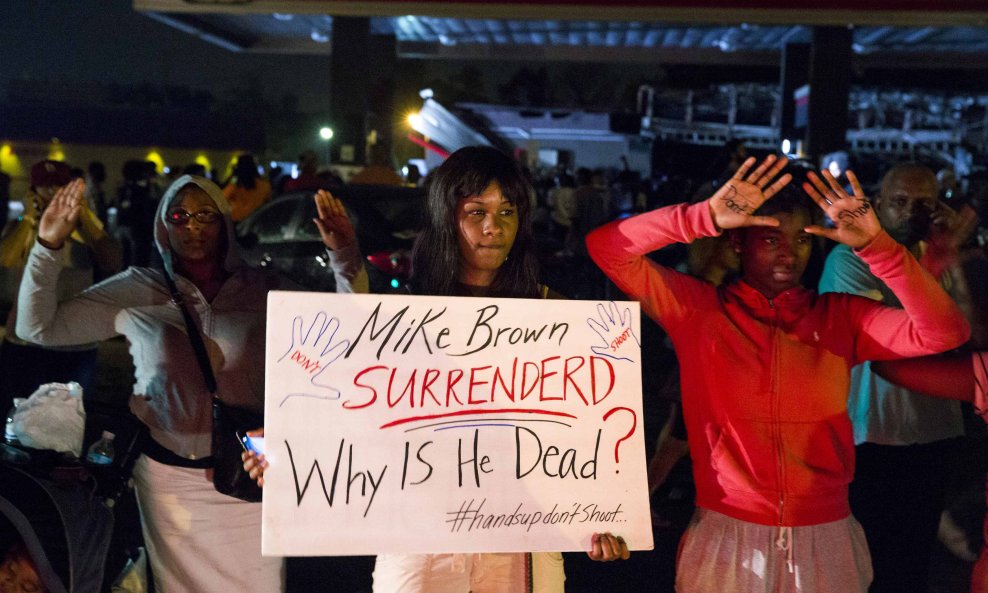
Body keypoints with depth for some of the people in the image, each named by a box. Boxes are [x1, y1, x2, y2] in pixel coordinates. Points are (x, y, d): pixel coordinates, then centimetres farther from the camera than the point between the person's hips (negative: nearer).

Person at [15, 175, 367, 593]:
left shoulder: (264, 289, -2)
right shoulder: (137, 290, -2)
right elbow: (38, 327, -2)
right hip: (169, 472, 0)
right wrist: (48, 246, -14)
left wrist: (343, 254, -19)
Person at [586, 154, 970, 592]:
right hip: (727, 539, -2)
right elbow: (605, 247, -13)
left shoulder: (841, 318, 2)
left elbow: (943, 333, -9)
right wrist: (706, 218, -23)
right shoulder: (696, 307, -4)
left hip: (825, 540, 3)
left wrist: (875, 245, -17)